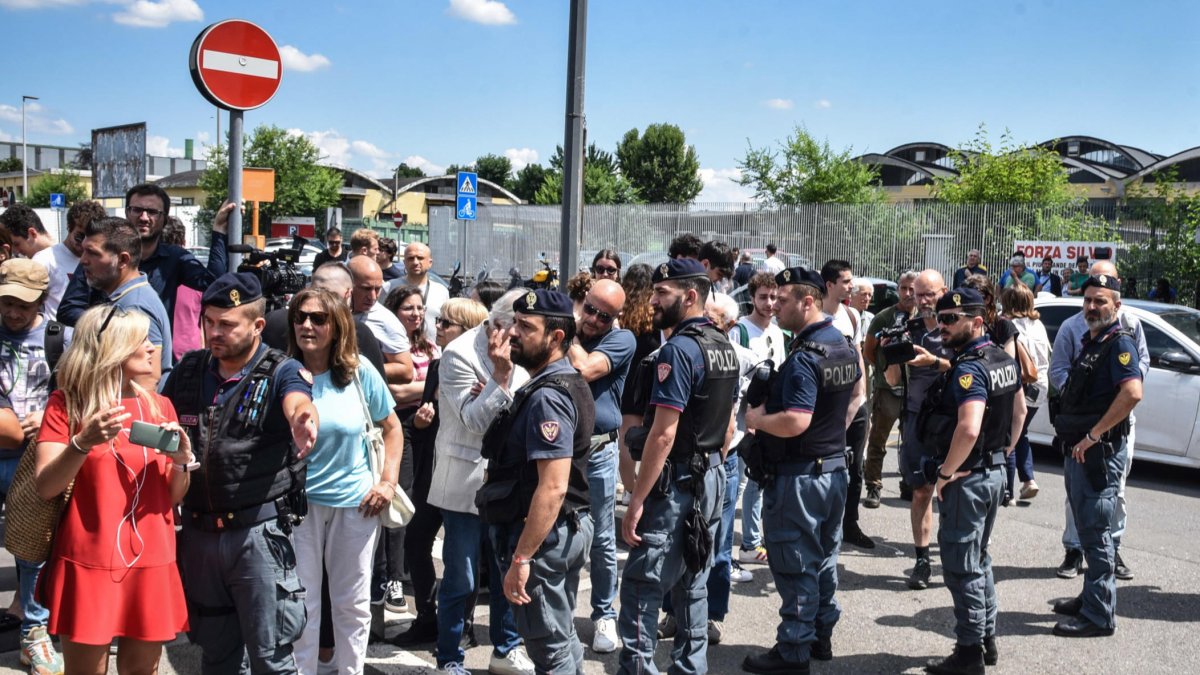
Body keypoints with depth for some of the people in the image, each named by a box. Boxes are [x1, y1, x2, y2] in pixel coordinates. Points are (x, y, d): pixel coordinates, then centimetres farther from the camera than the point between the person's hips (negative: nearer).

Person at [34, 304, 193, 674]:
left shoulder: (160, 406, 7)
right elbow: (44, 488, -12)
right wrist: (84, 442, -27)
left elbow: (174, 496, 9)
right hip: (88, 564, -3)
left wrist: (182, 459, -11)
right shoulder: (66, 403, -3)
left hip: (151, 563, 3)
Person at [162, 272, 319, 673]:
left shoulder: (281, 373, -9)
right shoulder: (190, 369, 6)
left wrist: (303, 419, -54)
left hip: (258, 533, -5)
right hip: (198, 531, 5)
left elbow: (298, 403, -31)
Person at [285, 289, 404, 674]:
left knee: (353, 602, 13)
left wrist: (389, 482, -2)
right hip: (300, 501, -1)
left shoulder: (360, 372, -4)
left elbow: (392, 428, 6)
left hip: (356, 501, 1)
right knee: (301, 601, 8)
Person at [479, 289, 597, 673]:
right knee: (563, 638, 21)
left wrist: (521, 558, -27)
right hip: (569, 528, 10)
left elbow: (553, 487, -28)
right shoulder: (567, 383, 10)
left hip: (543, 535, -10)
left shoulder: (546, 397, -22)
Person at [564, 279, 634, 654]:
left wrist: (571, 334, -5)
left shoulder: (622, 340, -4)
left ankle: (604, 615, 22)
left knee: (601, 540, 6)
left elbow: (585, 369, -19)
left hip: (597, 451, -3)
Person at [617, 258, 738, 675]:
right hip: (711, 480, 9)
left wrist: (636, 501, -19)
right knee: (692, 586, 16)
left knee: (641, 589, -4)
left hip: (675, 484, -9)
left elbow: (663, 434, -22)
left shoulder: (678, 350, -18)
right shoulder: (724, 346, 10)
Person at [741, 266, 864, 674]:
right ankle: (821, 636, 30)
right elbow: (857, 393, 23)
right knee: (824, 557, 19)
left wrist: (756, 419, -14)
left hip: (799, 476, -10)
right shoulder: (844, 345, 8)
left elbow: (796, 422, -30)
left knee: (795, 565, 0)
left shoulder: (804, 357, -23)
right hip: (835, 468, 10)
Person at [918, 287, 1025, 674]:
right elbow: (1019, 411, 21)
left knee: (961, 566, 0)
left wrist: (945, 471, -22)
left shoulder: (969, 369, -22)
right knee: (979, 559, 21)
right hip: (994, 473, 10)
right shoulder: (1004, 360, 8)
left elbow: (968, 429, -35)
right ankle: (987, 640, 30)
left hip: (965, 479, -10)